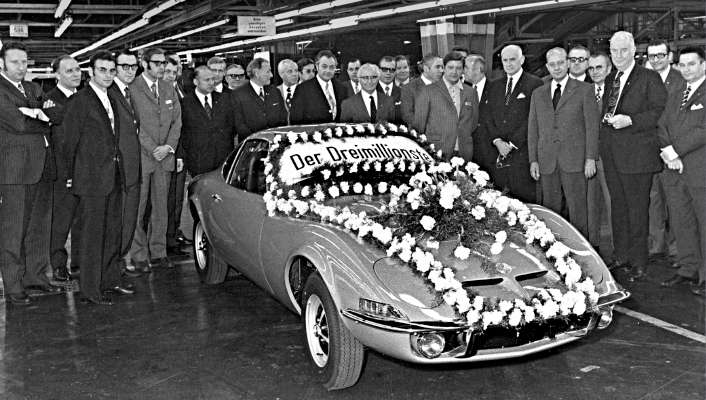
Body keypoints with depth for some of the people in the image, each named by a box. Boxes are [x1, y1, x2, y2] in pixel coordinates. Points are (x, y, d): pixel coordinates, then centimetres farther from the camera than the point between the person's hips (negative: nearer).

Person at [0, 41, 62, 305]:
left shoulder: (33, 89, 19)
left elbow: (58, 117, 9)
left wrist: (37, 111, -10)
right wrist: (45, 119, -1)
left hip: (43, 166, 7)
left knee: (39, 227, 12)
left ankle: (35, 276, 23)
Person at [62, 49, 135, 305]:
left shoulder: (112, 100, 15)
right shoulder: (81, 100, -9)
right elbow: (70, 139, -6)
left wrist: (117, 165, 12)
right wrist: (72, 174, -1)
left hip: (113, 176, 8)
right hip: (92, 177, -8)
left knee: (113, 231, 14)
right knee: (92, 233, -3)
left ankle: (111, 280, 26)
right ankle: (90, 291, 4)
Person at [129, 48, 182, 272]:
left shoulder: (169, 90, 14)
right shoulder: (132, 89, -5)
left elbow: (176, 121, 11)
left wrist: (169, 147, -3)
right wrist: (153, 149, -11)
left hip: (165, 156, 5)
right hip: (140, 157, -5)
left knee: (161, 206, 8)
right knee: (138, 208, -1)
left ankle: (158, 252, 16)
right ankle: (139, 255, 6)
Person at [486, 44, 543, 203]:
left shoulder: (535, 83, -1)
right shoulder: (495, 85, 17)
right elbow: (489, 117, 13)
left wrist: (512, 143, -10)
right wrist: (497, 140, -4)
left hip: (522, 152, -4)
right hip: (498, 154, 4)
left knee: (526, 198, -5)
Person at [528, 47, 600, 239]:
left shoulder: (584, 90, 5)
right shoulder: (538, 94, 15)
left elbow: (592, 125, 0)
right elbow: (533, 129, 14)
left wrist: (591, 158, -8)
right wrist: (533, 160, 5)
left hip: (575, 160, -3)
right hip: (547, 161, 3)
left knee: (577, 209, -3)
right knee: (550, 210, 3)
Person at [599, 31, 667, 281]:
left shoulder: (649, 78, -5)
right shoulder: (609, 80, 15)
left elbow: (660, 112, -12)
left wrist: (630, 120, -22)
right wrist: (606, 118, 5)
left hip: (636, 154, -6)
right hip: (611, 154, 6)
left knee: (637, 209, -1)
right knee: (618, 207, 14)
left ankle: (638, 263, 8)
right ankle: (621, 256, 24)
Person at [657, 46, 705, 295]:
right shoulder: (674, 96, 18)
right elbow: (662, 127, 11)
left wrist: (674, 151, -13)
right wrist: (668, 153, -6)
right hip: (675, 172, 6)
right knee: (682, 225, 12)